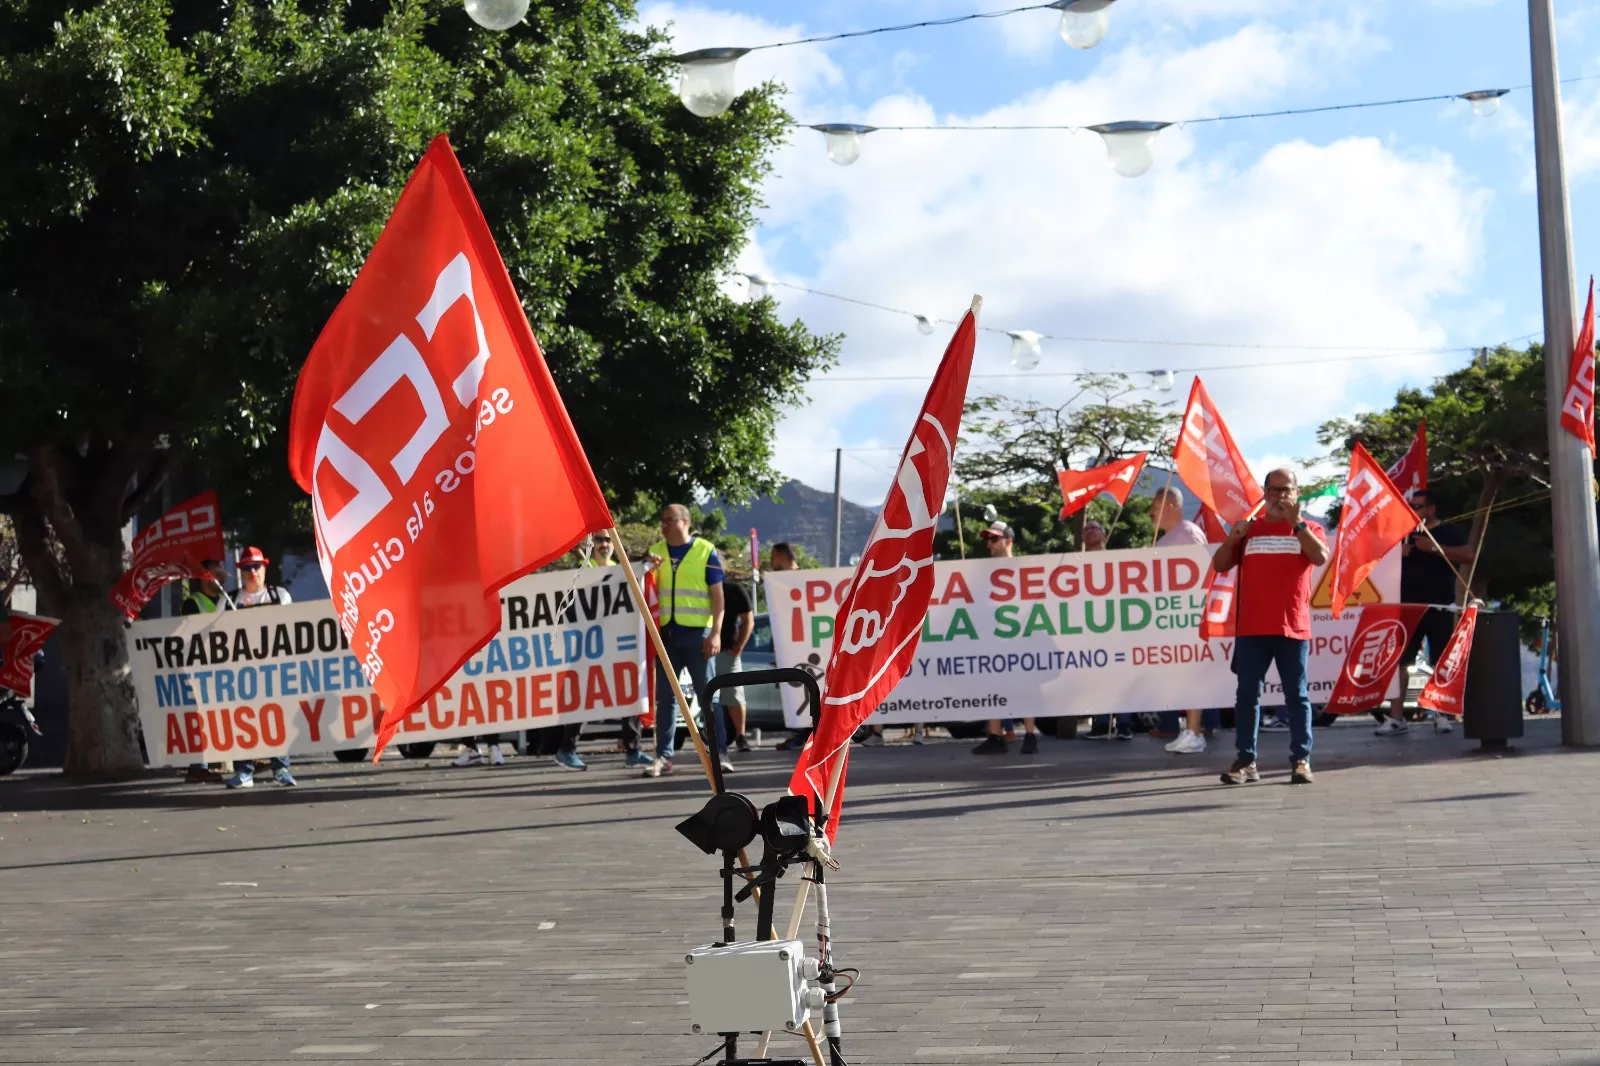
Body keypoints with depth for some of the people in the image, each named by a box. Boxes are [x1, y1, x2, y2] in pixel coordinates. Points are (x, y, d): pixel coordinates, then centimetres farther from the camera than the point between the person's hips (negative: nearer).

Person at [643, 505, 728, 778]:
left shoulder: (706, 551, 1)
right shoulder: (655, 551, 11)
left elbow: (717, 595, -1)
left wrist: (716, 633, -10)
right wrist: (652, 570, -7)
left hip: (697, 633, -4)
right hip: (666, 633, 4)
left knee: (707, 694, -1)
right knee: (665, 697, 5)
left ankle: (720, 752, 2)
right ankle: (663, 756, 8)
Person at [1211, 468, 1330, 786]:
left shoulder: (1308, 529, 7)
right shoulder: (1249, 529, 13)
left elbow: (1321, 557, -12)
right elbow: (1220, 565, 9)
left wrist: (1296, 523, -15)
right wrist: (1232, 537, -8)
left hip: (1293, 628, -2)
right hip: (1251, 629, 2)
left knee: (1297, 696, 1)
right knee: (1247, 694, 1)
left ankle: (1301, 760, 4)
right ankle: (1246, 761, 3)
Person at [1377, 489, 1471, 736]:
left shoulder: (1449, 532, 4)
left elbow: (1467, 555, -11)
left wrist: (1434, 547, -19)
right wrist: (1397, 553, -3)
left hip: (1439, 606, -4)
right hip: (1408, 606, 4)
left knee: (1441, 662, -1)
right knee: (1398, 660, -3)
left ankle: (1441, 715, 6)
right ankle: (1396, 717, -3)